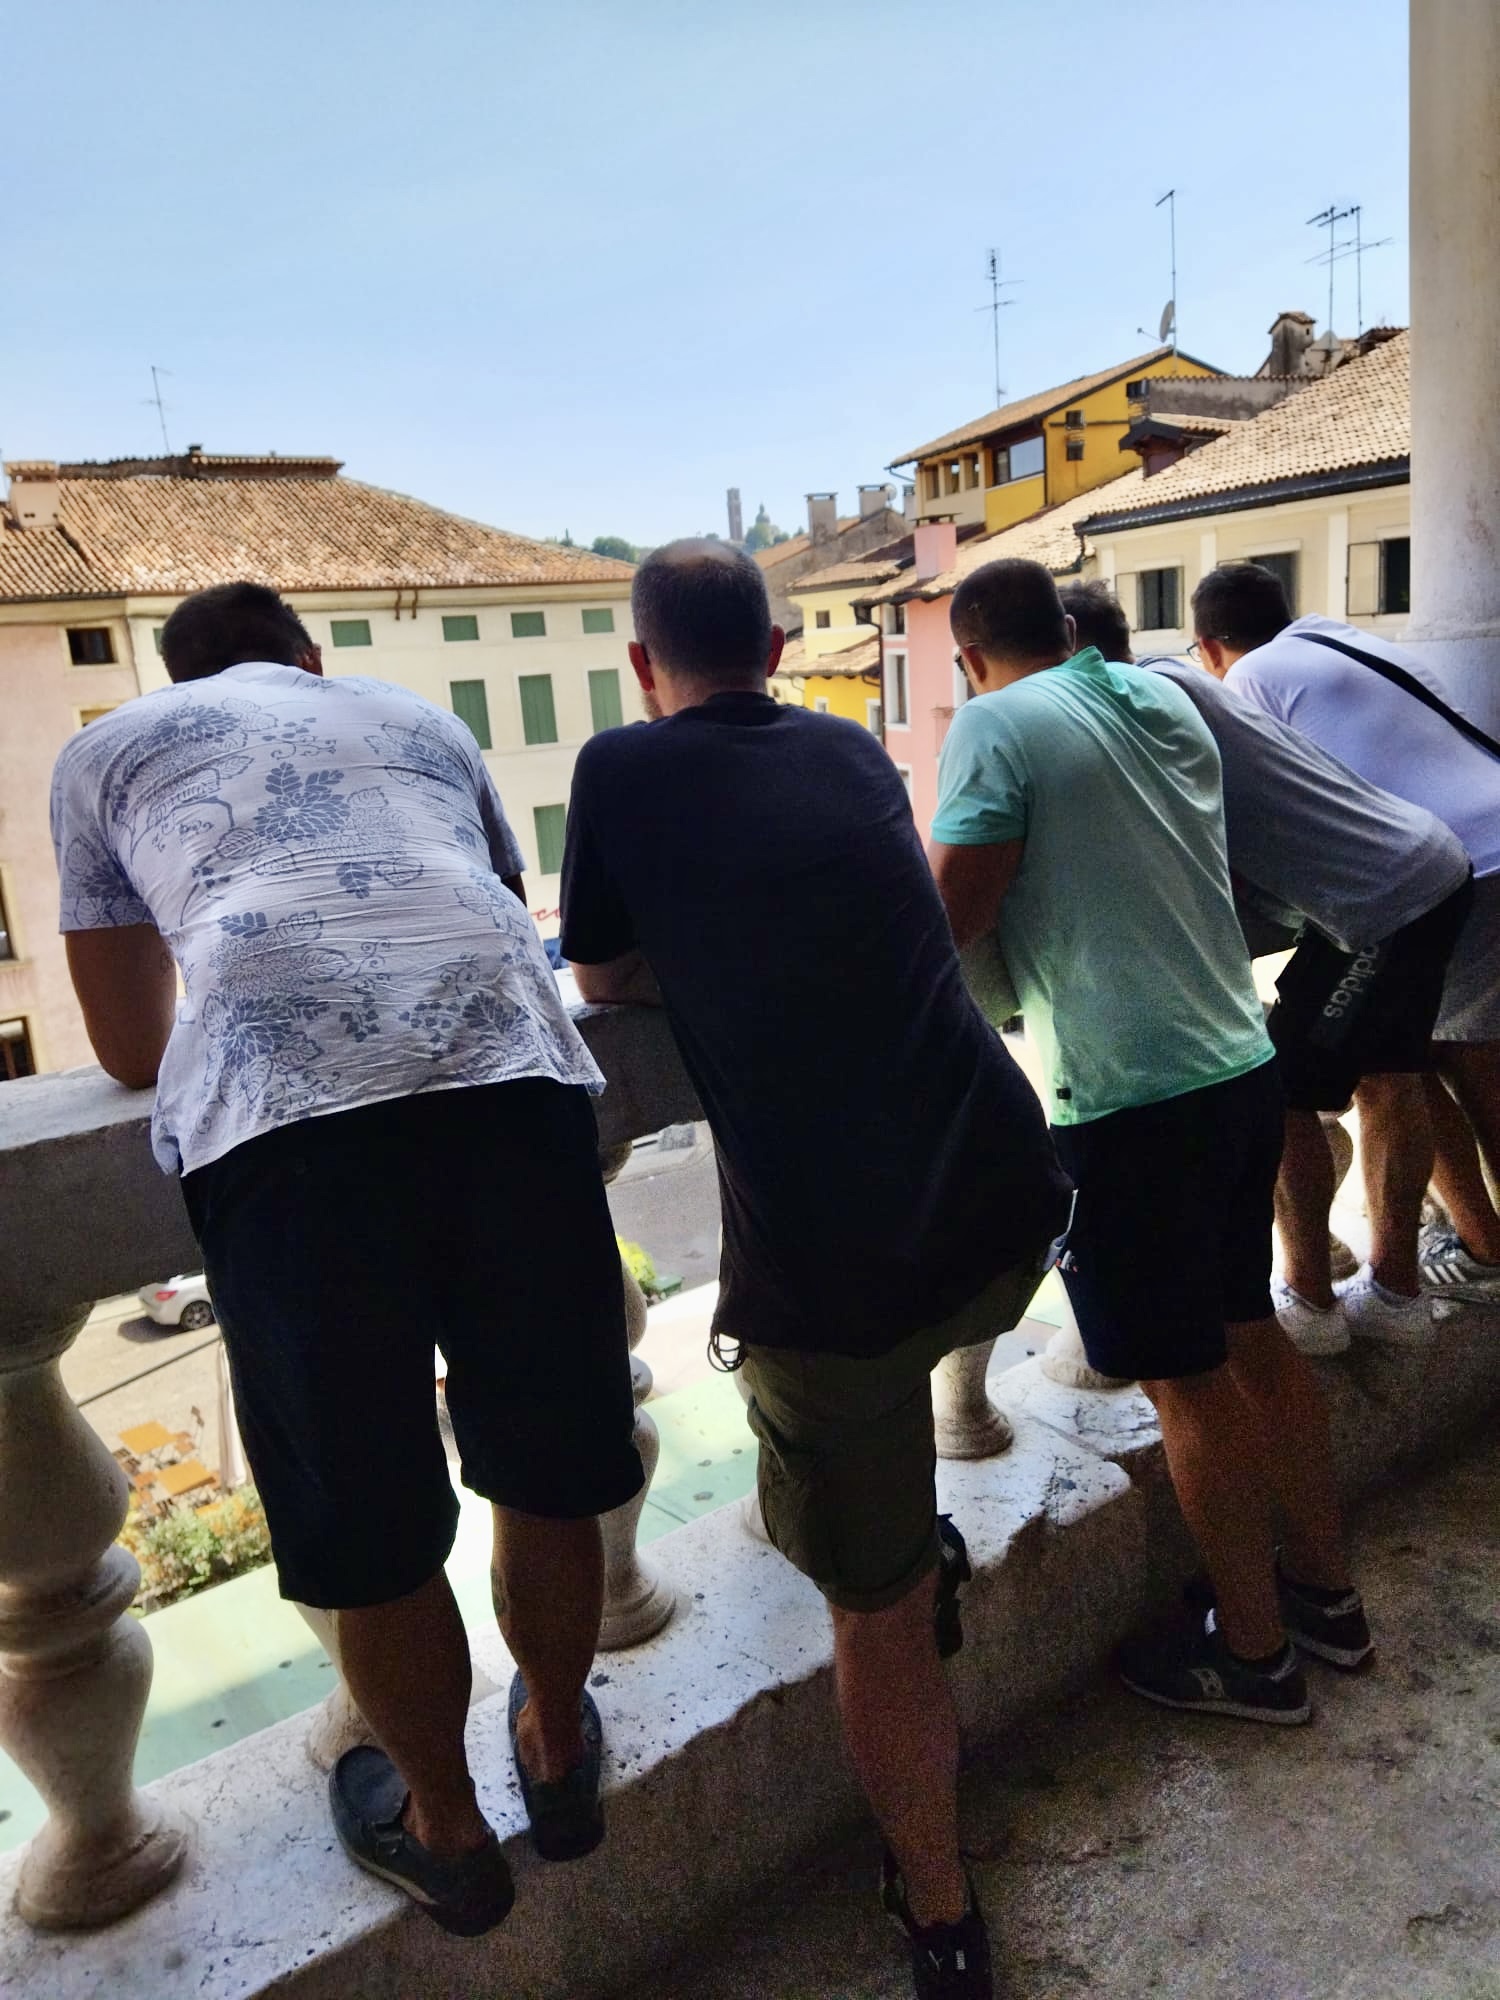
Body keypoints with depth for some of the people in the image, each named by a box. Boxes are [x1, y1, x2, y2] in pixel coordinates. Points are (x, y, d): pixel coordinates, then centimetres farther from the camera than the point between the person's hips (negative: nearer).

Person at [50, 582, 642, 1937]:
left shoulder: (107, 748, 27)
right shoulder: (416, 715, 31)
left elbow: (132, 1049, 27)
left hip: (281, 1117, -2)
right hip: (514, 1074, 3)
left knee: (370, 1531, 16)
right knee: (551, 1472, 21)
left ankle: (444, 1828, 39)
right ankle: (559, 1749, 45)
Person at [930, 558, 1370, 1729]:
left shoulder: (997, 725, -10)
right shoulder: (1168, 700, 12)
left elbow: (949, 920, -16)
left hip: (1130, 1097, -7)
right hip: (1241, 1062, 8)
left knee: (1188, 1380, 7)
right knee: (1250, 1333, 21)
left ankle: (1255, 1654, 25)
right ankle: (1325, 1591, 37)